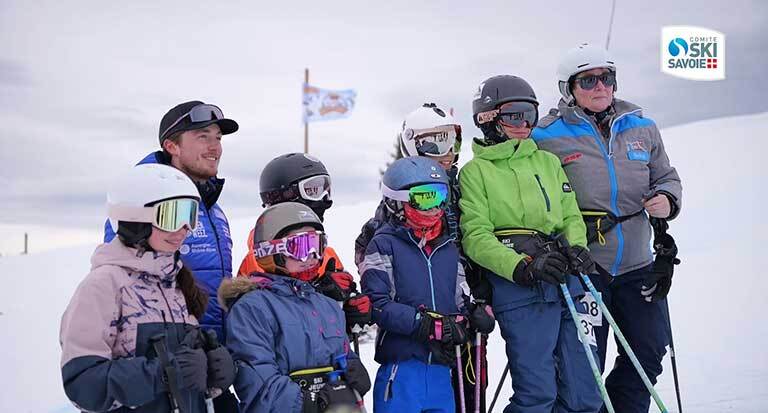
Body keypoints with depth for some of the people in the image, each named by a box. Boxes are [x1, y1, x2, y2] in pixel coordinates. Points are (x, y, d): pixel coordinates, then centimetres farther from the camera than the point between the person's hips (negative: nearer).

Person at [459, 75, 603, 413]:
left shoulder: (548, 161, 22)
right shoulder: (475, 171, 5)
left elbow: (571, 215, 22)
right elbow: (476, 237, -5)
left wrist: (576, 247, -1)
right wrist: (524, 267, -18)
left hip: (568, 279, 6)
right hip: (518, 287, -5)